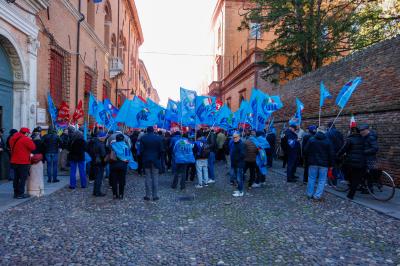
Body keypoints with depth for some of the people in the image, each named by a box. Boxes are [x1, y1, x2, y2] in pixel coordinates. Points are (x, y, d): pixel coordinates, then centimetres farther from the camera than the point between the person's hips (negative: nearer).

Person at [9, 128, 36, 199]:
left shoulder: (13, 139, 11)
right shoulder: (26, 139, -15)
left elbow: (12, 148, 19)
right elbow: (33, 147, -15)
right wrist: (31, 141, -1)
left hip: (14, 161, 8)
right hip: (23, 162, -8)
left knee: (16, 177, 15)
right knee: (23, 178, -2)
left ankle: (16, 193, 22)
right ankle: (20, 194, -1)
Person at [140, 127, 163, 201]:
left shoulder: (143, 138, -3)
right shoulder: (158, 138, -2)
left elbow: (141, 150, -5)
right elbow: (161, 150, -3)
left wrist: (143, 158, 7)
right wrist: (158, 158, 9)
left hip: (146, 160, 0)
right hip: (155, 160, 0)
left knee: (147, 178, 5)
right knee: (155, 178, 5)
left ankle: (147, 195, 8)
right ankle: (155, 196, 7)